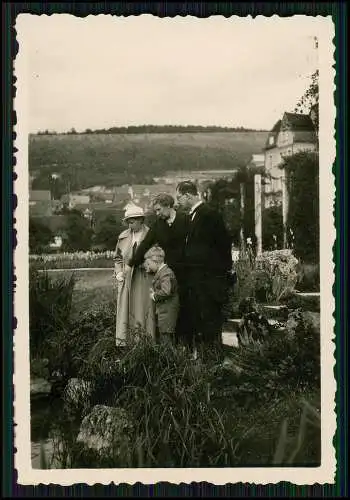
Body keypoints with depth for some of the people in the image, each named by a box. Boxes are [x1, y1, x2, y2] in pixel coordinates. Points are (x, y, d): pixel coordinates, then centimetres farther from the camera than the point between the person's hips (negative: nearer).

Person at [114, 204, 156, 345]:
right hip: (126, 279, 3)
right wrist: (118, 272, 4)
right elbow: (118, 257, 19)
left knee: (144, 309, -1)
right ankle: (121, 341, 8)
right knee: (124, 308, 3)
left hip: (144, 279, -3)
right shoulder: (123, 236, 11)